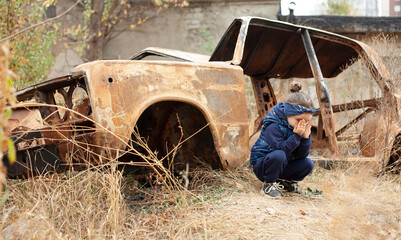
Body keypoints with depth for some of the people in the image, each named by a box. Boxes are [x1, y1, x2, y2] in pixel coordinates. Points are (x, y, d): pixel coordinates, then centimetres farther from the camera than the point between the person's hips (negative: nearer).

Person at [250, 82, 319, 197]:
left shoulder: (300, 127, -2)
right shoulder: (273, 126, -23)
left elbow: (302, 155, -7)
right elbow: (282, 149, -32)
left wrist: (305, 137, -21)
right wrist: (296, 135, -34)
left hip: (281, 167, 7)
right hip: (261, 165, -7)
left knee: (308, 164, -11)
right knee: (279, 155, -37)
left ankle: (287, 182, 13)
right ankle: (269, 184, -14)